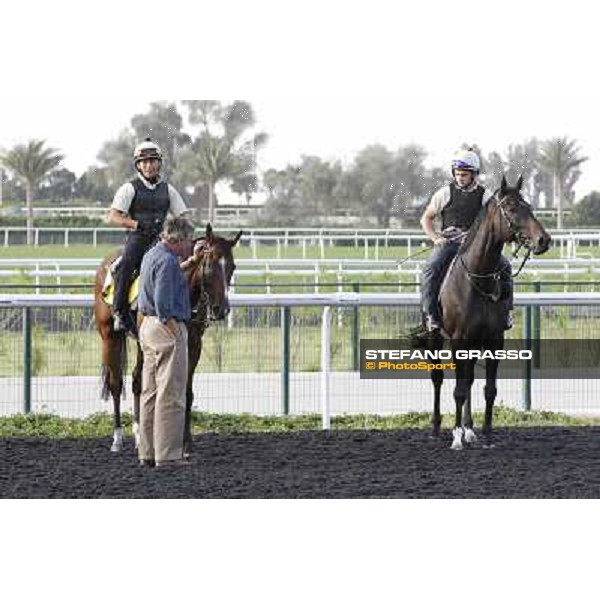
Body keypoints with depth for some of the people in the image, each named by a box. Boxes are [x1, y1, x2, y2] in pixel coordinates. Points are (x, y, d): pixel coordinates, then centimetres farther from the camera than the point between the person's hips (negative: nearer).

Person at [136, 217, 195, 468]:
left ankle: (147, 452, 15)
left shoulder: (150, 256, 14)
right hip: (167, 327, -10)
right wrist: (173, 329, -18)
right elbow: (163, 302, -25)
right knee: (170, 395, -7)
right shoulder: (168, 261, -17)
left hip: (147, 325, 10)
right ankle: (167, 454, -7)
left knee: (150, 393, 12)